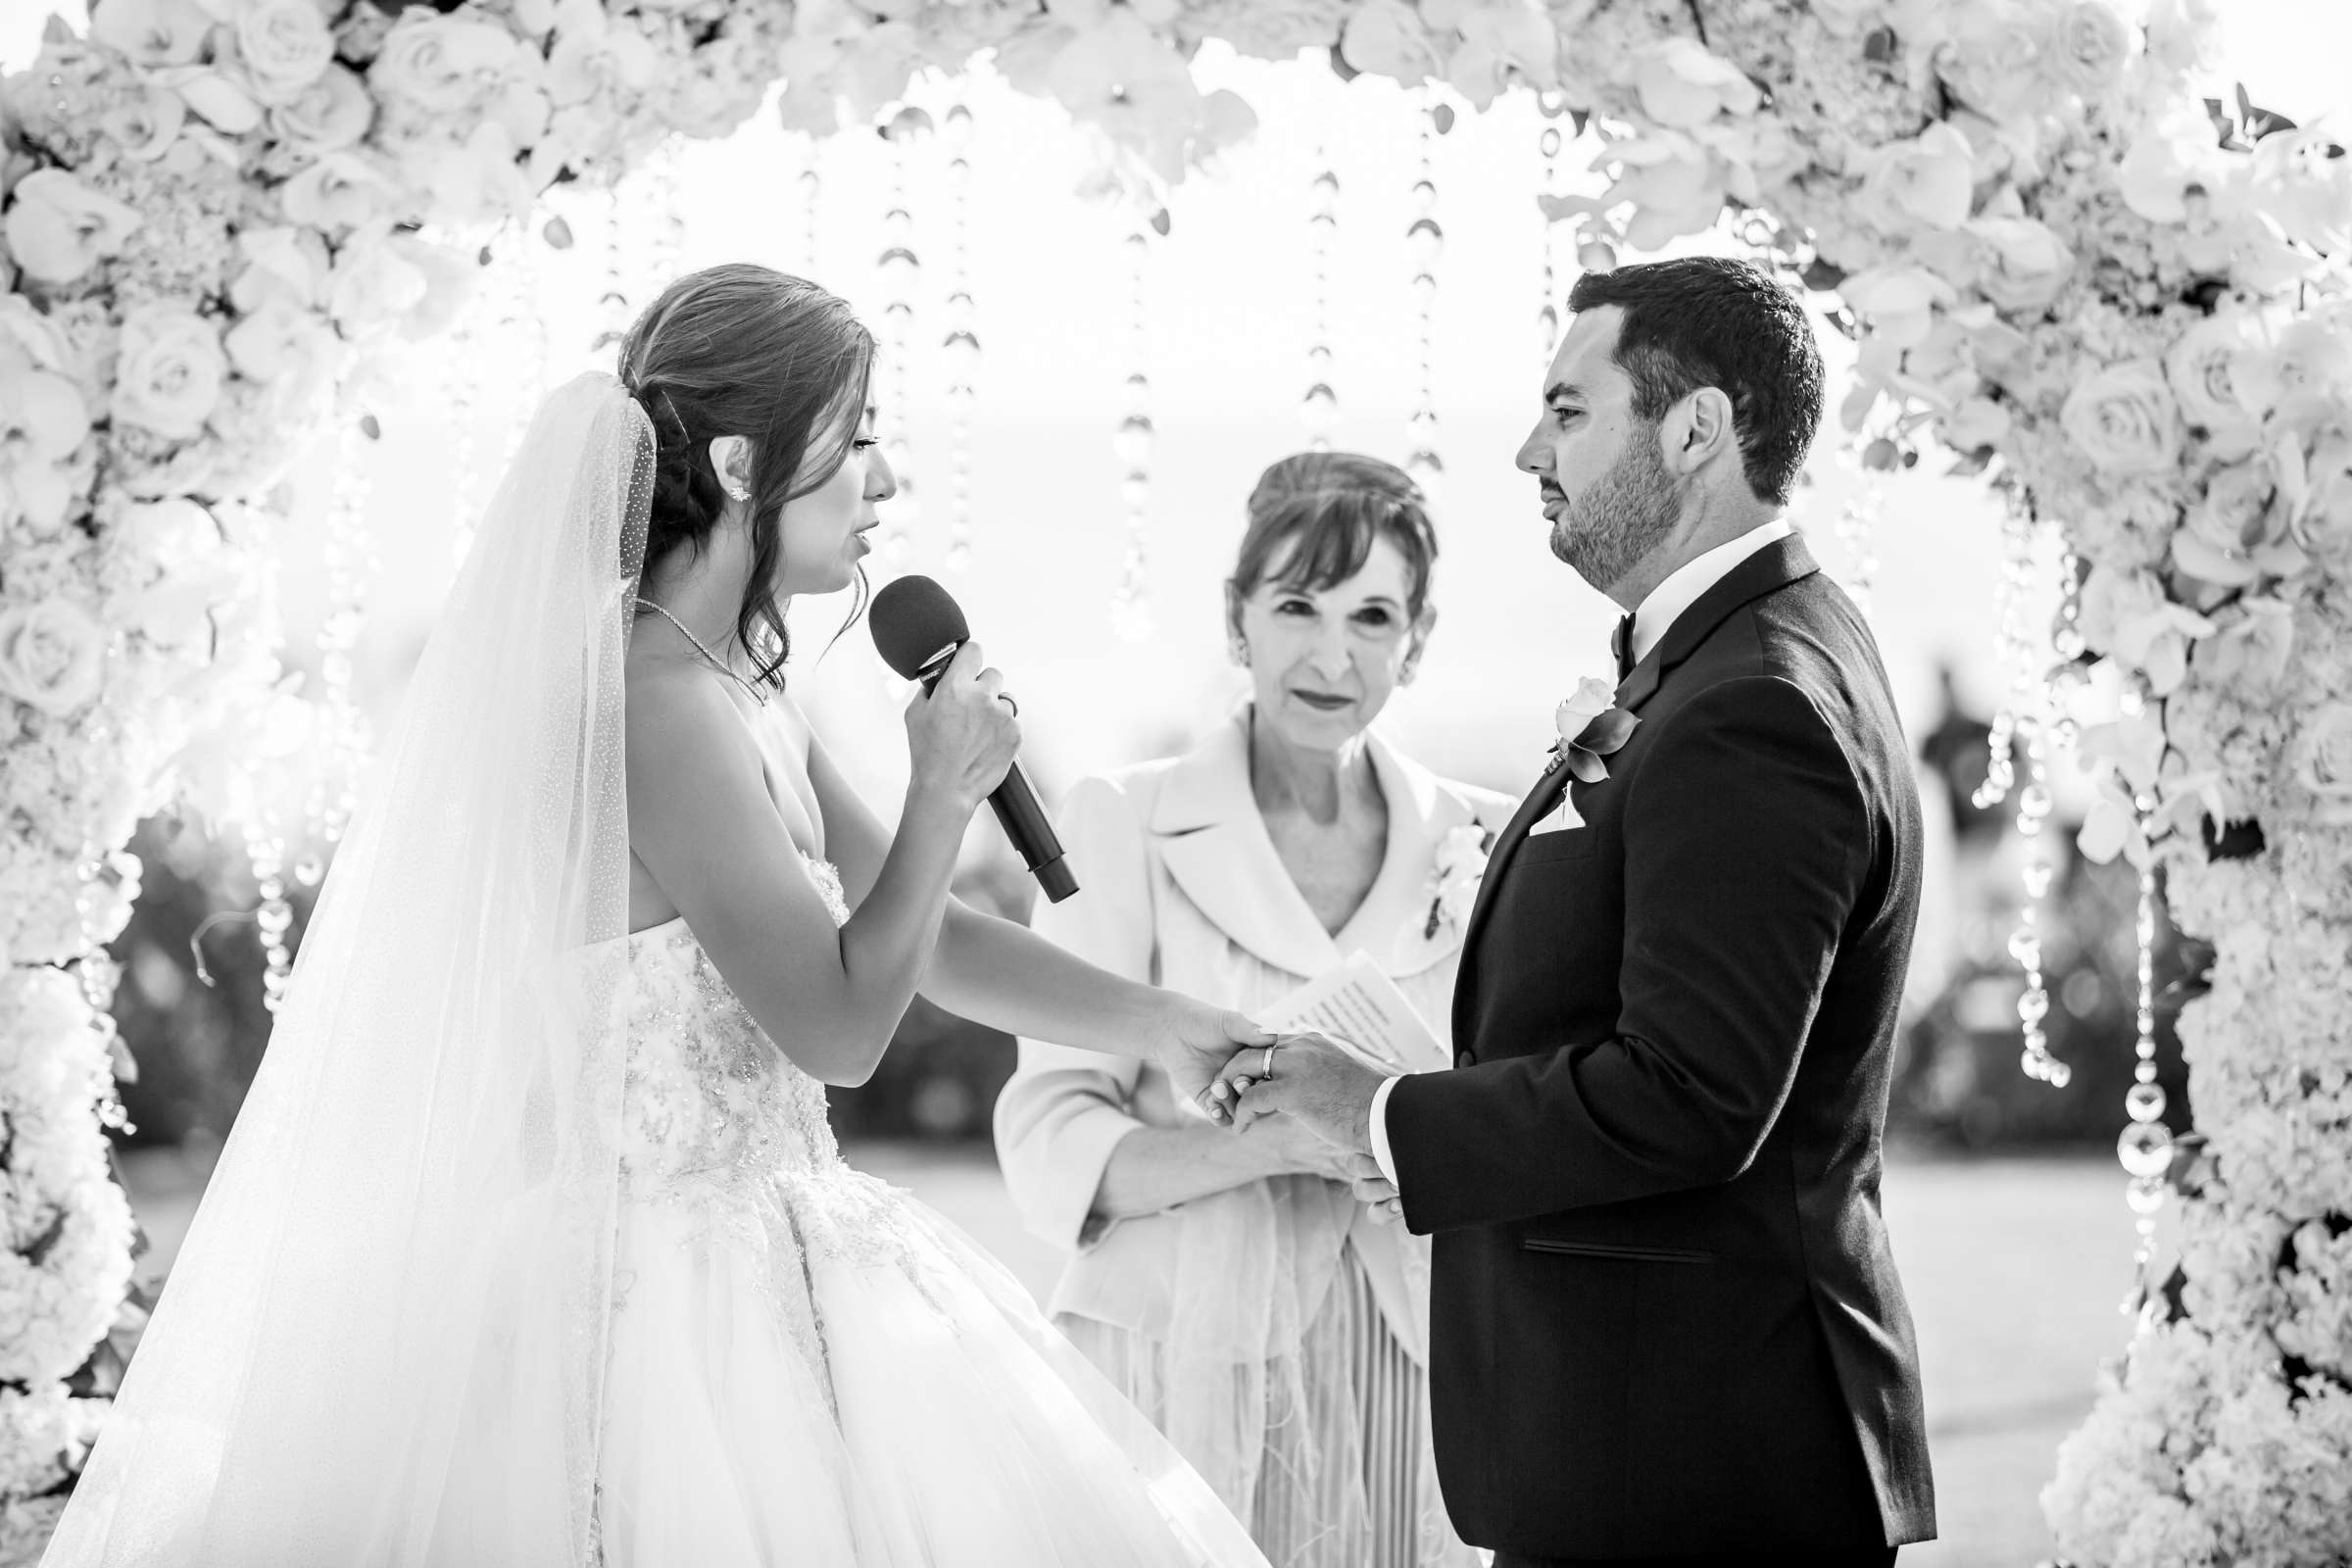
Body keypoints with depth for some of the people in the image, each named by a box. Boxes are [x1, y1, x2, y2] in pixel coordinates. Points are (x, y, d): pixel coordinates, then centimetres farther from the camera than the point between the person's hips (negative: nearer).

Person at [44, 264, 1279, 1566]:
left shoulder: (731, 684, 11)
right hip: (671, 1276, -10)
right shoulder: (662, 708, -19)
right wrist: (945, 787, -8)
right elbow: (839, 1026, -17)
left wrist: (1166, 1027, 19)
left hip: (752, 1249, 10)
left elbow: (912, 934, 19)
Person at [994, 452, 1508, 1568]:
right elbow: (1049, 1151, -8)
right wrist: (1286, 1140, -22)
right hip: (1185, 1370, -2)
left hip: (1405, 1380, 3)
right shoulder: (1125, 828, -1)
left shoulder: (1480, 846, 8)